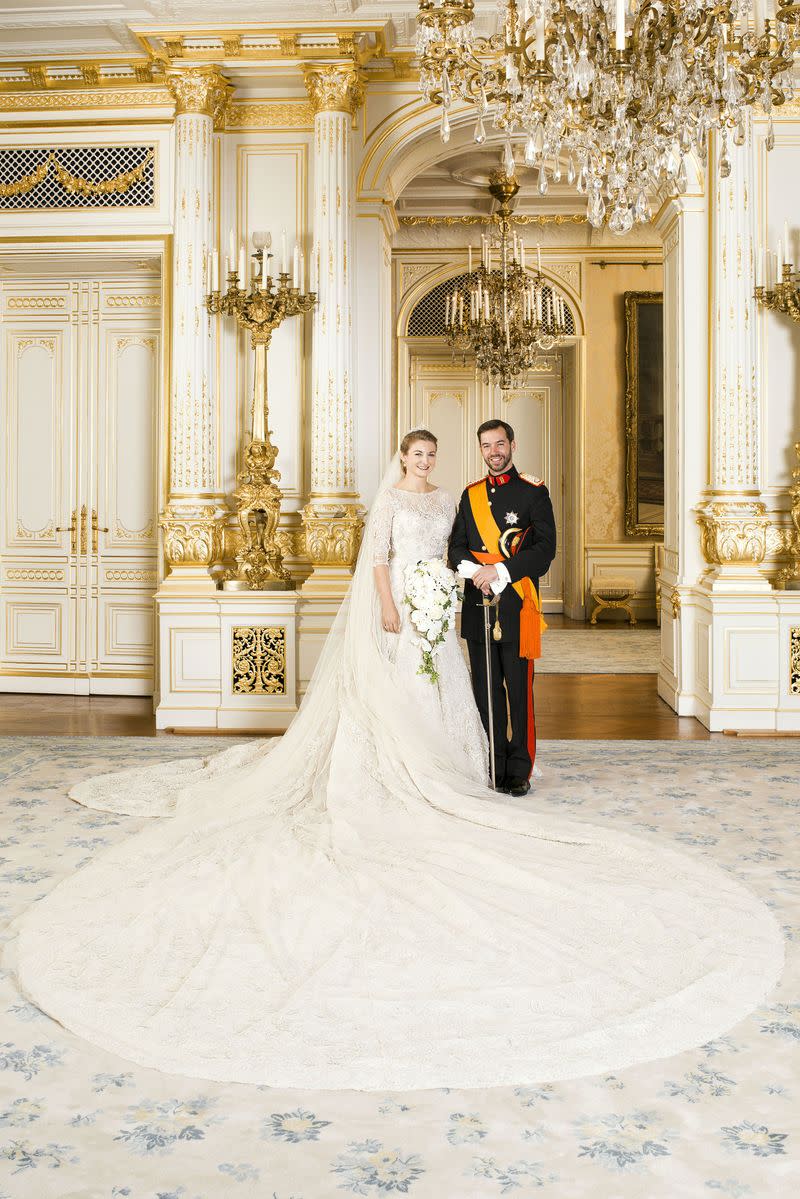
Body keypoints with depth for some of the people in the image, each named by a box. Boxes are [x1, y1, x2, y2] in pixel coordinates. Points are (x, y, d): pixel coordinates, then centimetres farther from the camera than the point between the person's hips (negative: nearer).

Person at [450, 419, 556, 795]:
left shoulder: (533, 492, 1)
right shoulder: (471, 495, 16)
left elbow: (546, 548, -8)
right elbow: (456, 547, 12)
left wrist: (499, 570, -17)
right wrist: (472, 569, -10)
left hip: (516, 607, -4)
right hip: (477, 604, 4)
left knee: (518, 690, -1)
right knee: (485, 690, 8)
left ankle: (519, 771, 7)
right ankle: (492, 768, 16)